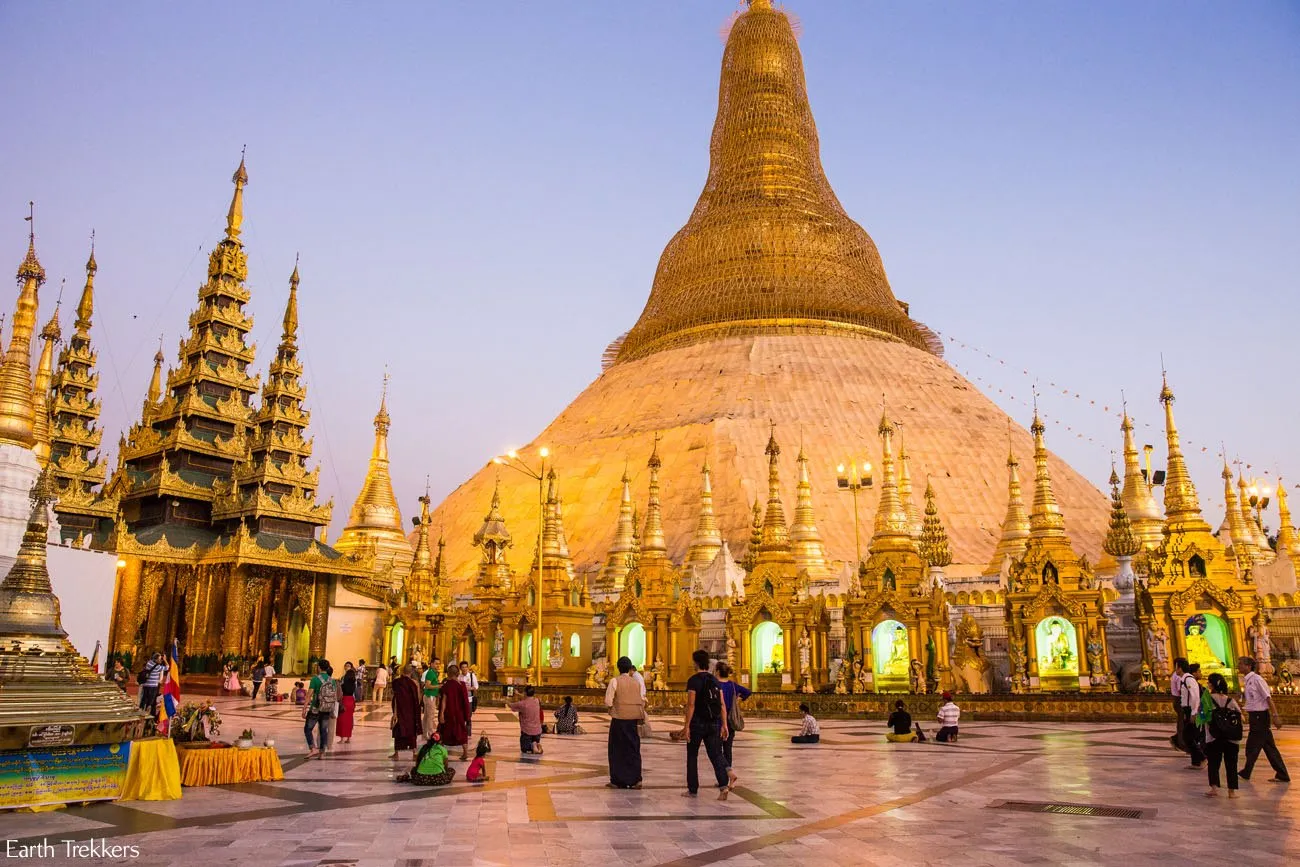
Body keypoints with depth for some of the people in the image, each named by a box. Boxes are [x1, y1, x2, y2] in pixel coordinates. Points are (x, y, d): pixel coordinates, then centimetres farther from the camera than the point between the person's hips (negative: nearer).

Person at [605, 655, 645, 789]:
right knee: (633, 748, 11)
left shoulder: (615, 681, -6)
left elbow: (608, 701, -10)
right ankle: (635, 779, 7)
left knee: (617, 749, 7)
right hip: (634, 719, 4)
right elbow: (642, 702, 8)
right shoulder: (637, 682, 7)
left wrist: (611, 708, 9)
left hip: (619, 718, -4)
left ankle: (618, 781, 10)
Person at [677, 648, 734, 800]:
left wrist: (686, 726, -14)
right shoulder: (715, 680, 8)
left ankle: (693, 789, 17)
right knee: (716, 754, 3)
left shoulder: (693, 680, -9)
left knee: (692, 756, 11)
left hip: (697, 723, -4)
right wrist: (724, 725, 7)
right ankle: (724, 784, -17)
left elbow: (691, 705, -15)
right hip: (714, 723, 5)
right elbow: (722, 705, 5)